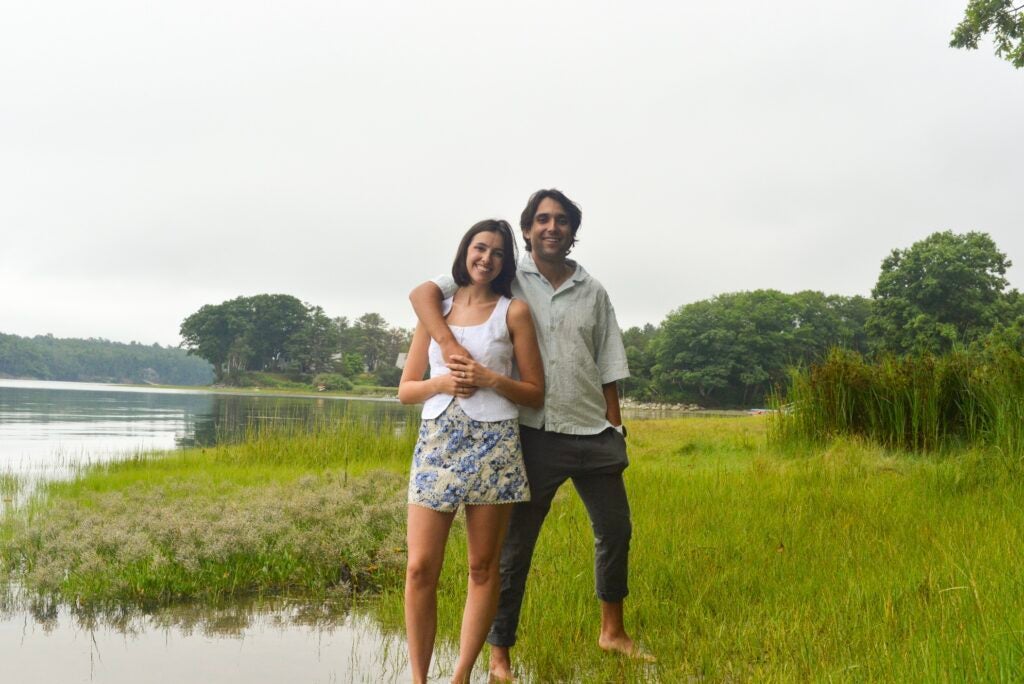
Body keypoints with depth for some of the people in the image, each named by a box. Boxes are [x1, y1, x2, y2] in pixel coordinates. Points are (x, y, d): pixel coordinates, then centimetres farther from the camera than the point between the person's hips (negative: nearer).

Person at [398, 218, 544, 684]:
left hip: (492, 445, -1)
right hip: (436, 443, 2)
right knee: (420, 568, -4)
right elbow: (405, 390, 11)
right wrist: (441, 382, -8)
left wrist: (490, 378, -11)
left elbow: (535, 393, 5)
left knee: (483, 567, 3)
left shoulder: (514, 311, 5)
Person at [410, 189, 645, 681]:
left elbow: (608, 369, 12)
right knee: (515, 543, 4)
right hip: (533, 434, -4)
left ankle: (612, 631, 34)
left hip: (592, 435, 4)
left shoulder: (592, 292, 8)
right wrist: (450, 344, -25)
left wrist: (614, 427, 8)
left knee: (616, 529, 13)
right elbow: (423, 293, -9)